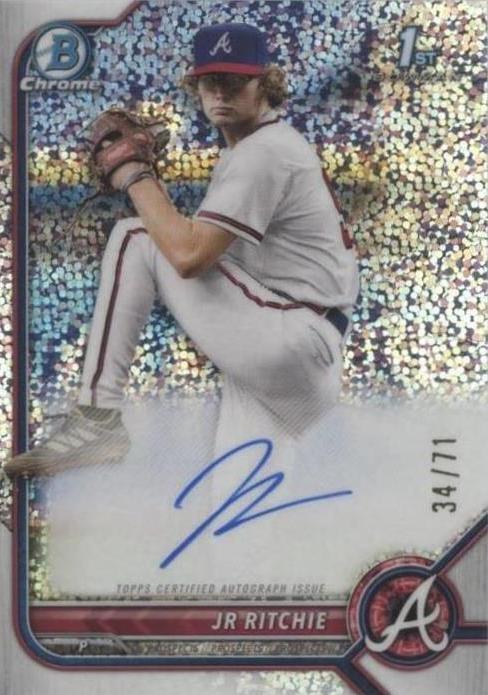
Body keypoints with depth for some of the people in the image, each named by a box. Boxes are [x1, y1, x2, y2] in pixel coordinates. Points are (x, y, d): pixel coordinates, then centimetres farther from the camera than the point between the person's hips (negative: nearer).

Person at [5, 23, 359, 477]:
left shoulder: (263, 152, -12)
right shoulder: (275, 142, 22)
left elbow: (188, 255, -22)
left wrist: (136, 179, -9)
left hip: (289, 343, -11)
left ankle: (97, 419, -11)